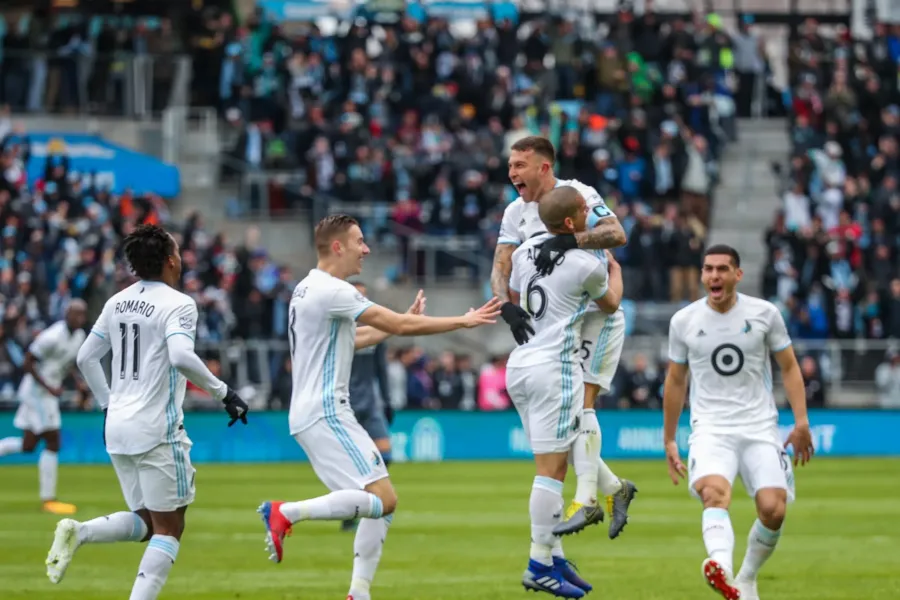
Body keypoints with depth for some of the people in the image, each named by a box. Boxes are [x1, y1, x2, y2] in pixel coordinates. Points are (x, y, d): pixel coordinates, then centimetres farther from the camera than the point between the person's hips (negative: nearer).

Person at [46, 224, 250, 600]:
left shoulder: (117, 303, 11)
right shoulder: (177, 304, -10)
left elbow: (86, 359, 17)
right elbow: (181, 356, -27)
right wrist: (223, 393, -18)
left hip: (117, 427, 7)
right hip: (157, 429, -7)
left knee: (146, 522, 16)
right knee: (169, 529, 1)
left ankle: (77, 532, -9)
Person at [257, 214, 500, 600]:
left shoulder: (308, 290, 17)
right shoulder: (332, 290, -13)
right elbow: (399, 326, -14)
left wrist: (403, 322, 29)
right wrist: (463, 321, -5)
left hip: (317, 414, 10)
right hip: (325, 414, -10)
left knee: (385, 502, 9)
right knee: (380, 499, -17)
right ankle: (285, 513, -17)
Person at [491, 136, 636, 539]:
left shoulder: (577, 195, -13)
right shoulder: (516, 214, 5)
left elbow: (616, 234, -28)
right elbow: (501, 267, -4)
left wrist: (564, 241, -39)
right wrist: (507, 306, -24)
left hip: (597, 315, -7)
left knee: (578, 400, -20)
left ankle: (586, 500, -23)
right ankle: (613, 488, 16)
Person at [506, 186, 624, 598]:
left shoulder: (525, 251, 8)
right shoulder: (587, 265, -10)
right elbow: (610, 304, 12)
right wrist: (615, 271, 31)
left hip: (519, 363, 8)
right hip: (554, 364, -8)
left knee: (553, 465, 14)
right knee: (551, 467, -6)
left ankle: (554, 555, 15)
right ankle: (540, 565, -7)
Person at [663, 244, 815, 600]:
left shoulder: (764, 314, 3)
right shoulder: (684, 321, 5)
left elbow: (789, 368, 10)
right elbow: (675, 382, 16)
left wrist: (801, 421, -1)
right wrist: (669, 441, 18)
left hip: (760, 428, 1)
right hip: (710, 429, -1)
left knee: (773, 509, -14)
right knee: (714, 492, -31)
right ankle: (721, 567, -55)